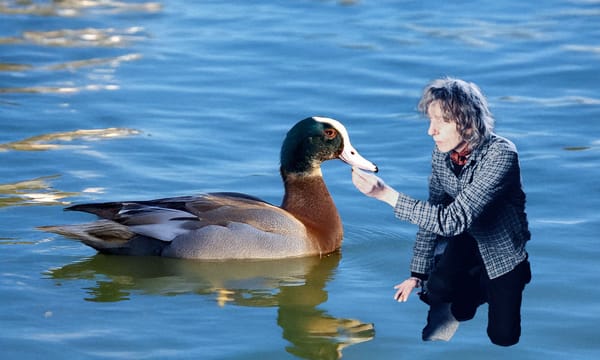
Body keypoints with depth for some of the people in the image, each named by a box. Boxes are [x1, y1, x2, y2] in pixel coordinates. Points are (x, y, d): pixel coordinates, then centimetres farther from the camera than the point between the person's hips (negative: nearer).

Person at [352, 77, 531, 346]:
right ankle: (470, 293, 11)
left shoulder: (501, 154, -34)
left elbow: (453, 220, -39)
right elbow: (433, 213, -2)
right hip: (468, 237, 4)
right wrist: (417, 273, -3)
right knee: (437, 288, -23)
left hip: (502, 246, -4)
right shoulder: (442, 152, -14)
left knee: (503, 337, -8)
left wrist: (386, 194, -42)